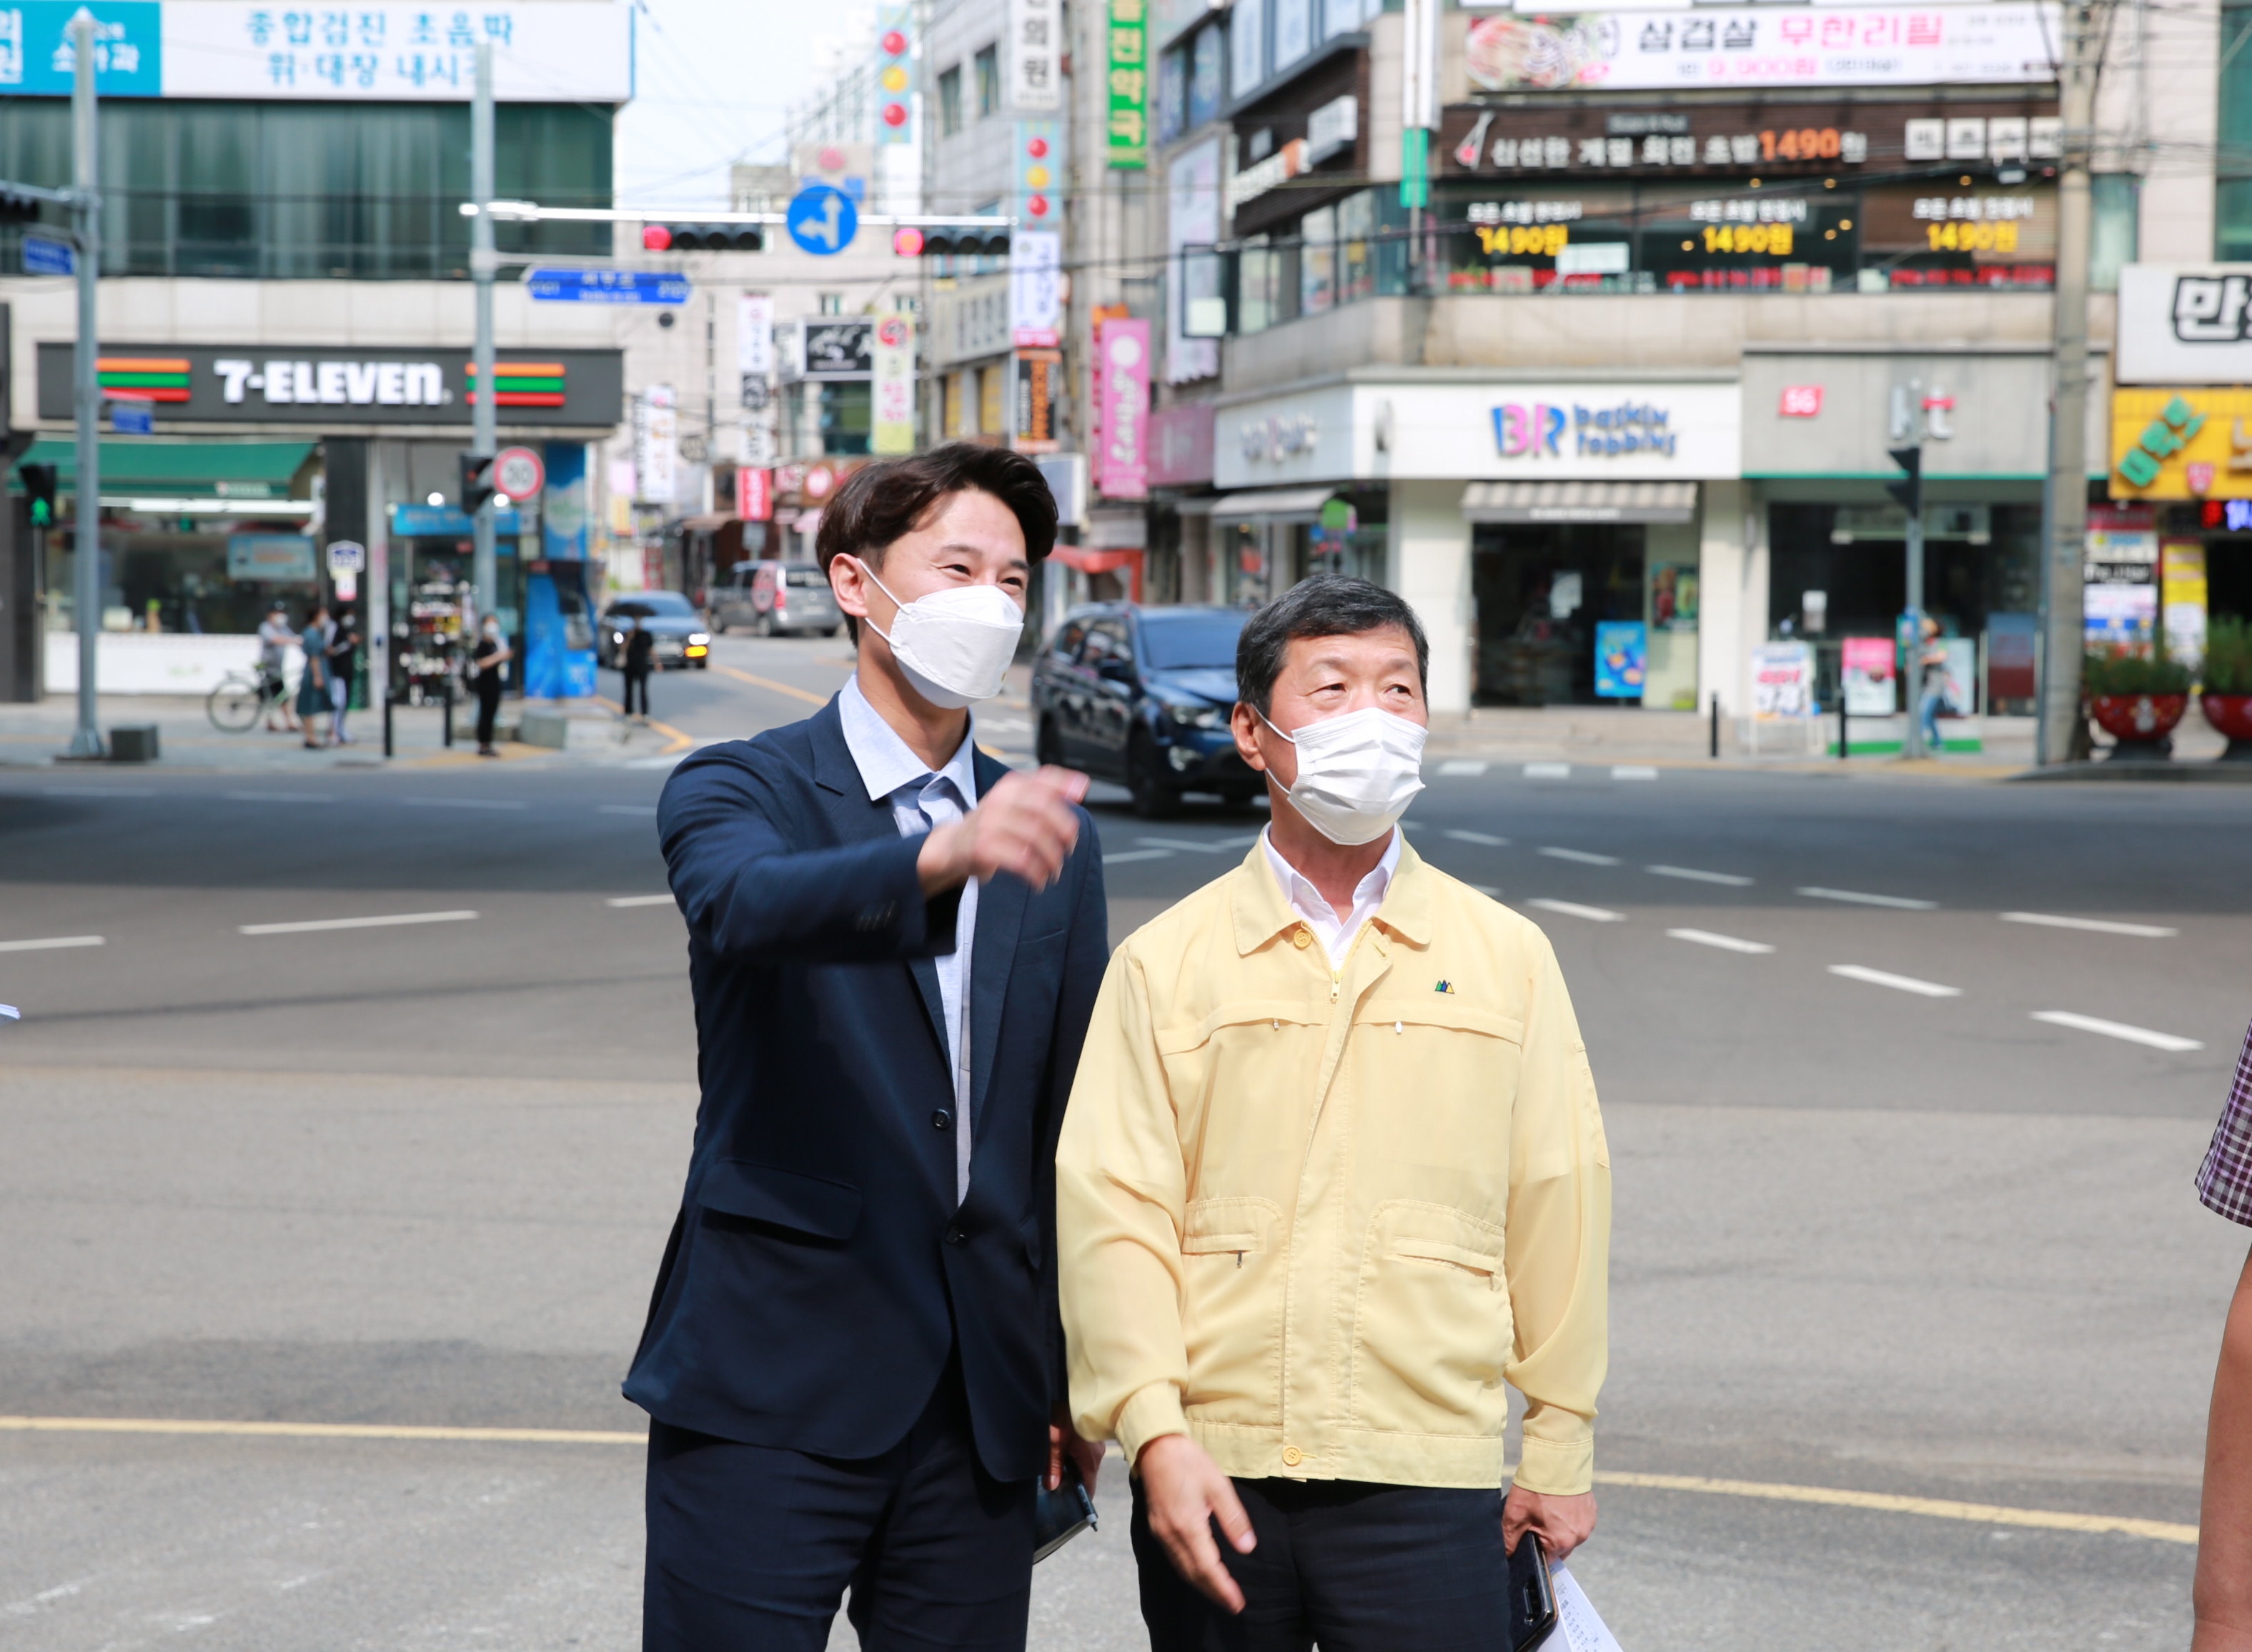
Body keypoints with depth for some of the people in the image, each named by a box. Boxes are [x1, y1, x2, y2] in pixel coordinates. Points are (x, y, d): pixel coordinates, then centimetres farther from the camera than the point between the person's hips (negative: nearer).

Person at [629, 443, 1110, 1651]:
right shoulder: (735, 790, -1)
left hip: (981, 1404, 5)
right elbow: (749, 906, -26)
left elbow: (1068, 1126, 16)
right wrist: (944, 857, -44)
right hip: (769, 1393, -5)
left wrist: (1077, 1373, 11)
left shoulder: (1047, 838, 14)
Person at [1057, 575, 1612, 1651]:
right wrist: (1154, 1428, -11)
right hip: (1210, 1480, 0)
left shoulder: (1507, 957, 8)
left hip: (1424, 1482, 0)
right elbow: (1110, 1205, -1)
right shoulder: (1166, 962, 5)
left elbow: (1557, 1201, 10)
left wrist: (1560, 1448, 10)